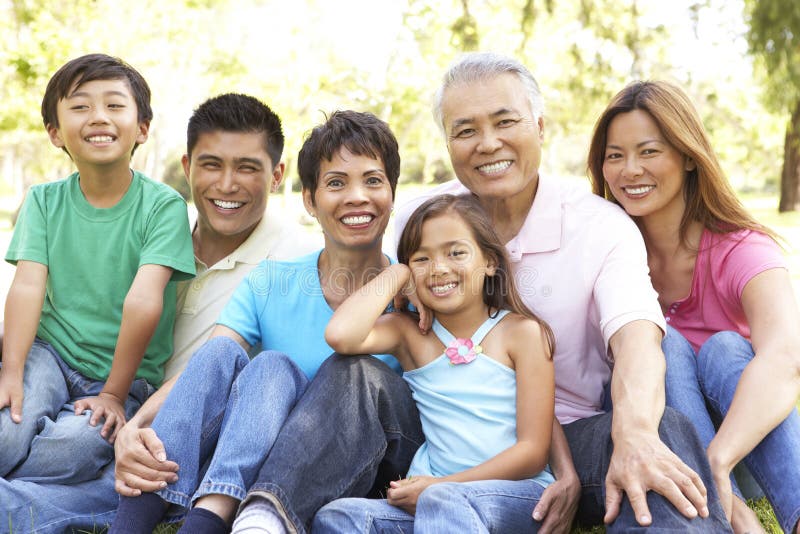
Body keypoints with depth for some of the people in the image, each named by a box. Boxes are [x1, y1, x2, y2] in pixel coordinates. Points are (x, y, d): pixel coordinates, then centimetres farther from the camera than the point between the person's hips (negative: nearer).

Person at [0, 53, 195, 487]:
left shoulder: (162, 205, -10)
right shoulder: (44, 201, 3)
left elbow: (144, 302, -18)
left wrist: (114, 393, -20)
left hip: (126, 374, -2)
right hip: (51, 354, 2)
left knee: (77, 445, -31)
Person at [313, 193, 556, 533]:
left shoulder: (520, 332, 3)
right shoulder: (408, 332, 10)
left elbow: (533, 450, -3)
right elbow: (340, 336, -14)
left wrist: (441, 486, -12)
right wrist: (397, 274, 0)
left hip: (519, 491, -4)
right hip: (429, 495, 4)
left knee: (442, 501, -37)